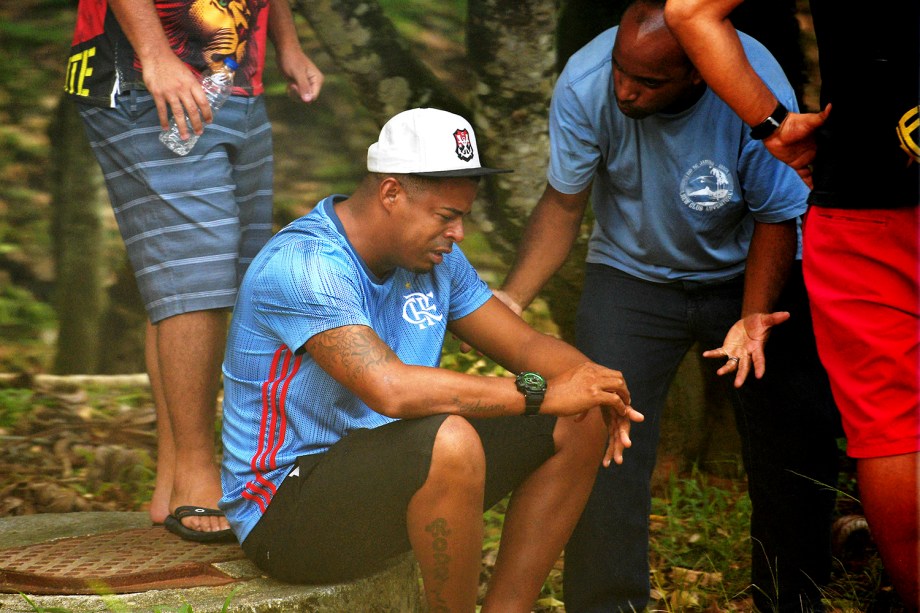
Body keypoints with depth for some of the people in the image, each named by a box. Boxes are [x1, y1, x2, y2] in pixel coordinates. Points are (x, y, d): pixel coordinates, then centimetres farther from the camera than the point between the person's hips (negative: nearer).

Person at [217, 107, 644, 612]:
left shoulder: (434, 258, 5)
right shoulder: (300, 267, -24)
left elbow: (525, 346, 8)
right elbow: (391, 388, -37)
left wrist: (593, 384, -15)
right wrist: (541, 394, -32)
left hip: (393, 473, 9)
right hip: (286, 509, -9)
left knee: (578, 425, 2)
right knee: (450, 441, -37)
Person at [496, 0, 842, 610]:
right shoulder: (586, 84, -26)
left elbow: (776, 218, -15)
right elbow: (564, 205, -13)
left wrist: (752, 321, -29)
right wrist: (508, 300, -24)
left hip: (749, 276, 0)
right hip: (633, 276, 1)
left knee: (795, 447, -1)